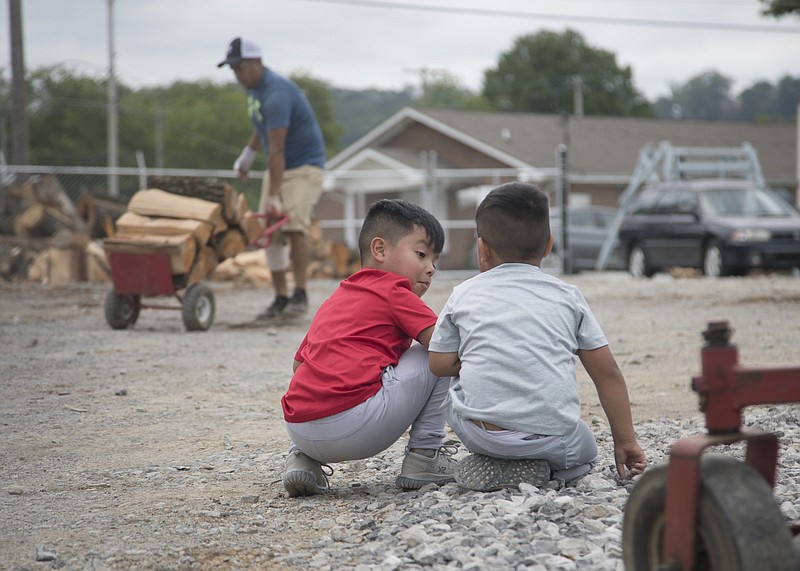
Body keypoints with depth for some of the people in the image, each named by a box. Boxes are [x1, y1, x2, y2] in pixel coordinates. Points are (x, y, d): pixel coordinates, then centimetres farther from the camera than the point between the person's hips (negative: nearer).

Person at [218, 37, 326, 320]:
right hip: (278, 168, 9)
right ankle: (281, 297, 6)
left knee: (293, 224, -24)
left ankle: (300, 294, -14)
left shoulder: (276, 94, -27)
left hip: (304, 165, -9)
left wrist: (274, 196, -32)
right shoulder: (253, 87, 4)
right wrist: (248, 153, 26)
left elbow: (276, 150, -31)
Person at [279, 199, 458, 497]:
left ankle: (301, 458, 16)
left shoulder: (334, 300, 29)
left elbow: (299, 362, 35)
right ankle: (424, 454, 8)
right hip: (356, 428, -7)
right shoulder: (392, 290, 6)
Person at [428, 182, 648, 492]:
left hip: (481, 433, 0)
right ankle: (537, 465, 3)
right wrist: (625, 440, 19)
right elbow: (607, 373, 12)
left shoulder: (464, 295, 9)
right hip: (554, 437, 0)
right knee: (585, 451, 33)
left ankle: (490, 462, 11)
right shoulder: (568, 296, 12)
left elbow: (441, 365, 10)